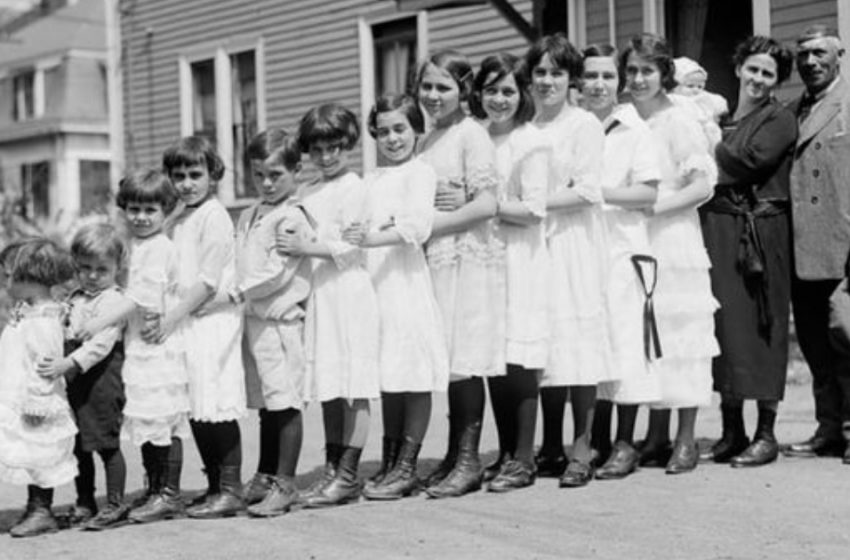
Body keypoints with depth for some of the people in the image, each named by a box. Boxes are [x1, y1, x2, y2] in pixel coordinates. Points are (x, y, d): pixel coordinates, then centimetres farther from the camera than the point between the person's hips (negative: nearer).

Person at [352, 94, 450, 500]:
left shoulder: (419, 173, -2)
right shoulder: (371, 180, 19)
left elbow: (418, 224, -16)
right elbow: (361, 228, 17)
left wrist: (373, 239, -24)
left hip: (407, 281, -7)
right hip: (375, 284, 7)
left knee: (414, 375, -4)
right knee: (388, 376, 10)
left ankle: (407, 467, -1)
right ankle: (390, 463, 16)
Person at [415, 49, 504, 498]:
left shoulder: (471, 135, -6)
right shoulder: (426, 141, 17)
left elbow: (486, 204, -14)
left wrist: (429, 224, -13)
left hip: (468, 258, -7)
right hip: (436, 259, 7)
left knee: (464, 360, -7)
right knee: (449, 362, 7)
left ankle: (468, 461, -2)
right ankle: (454, 456, 13)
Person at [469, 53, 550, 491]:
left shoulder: (532, 143, -6)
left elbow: (533, 210, -12)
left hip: (520, 258, -6)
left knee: (519, 360, -5)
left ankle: (523, 457, 2)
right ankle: (505, 453, 17)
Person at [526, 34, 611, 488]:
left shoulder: (584, 125, 1)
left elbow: (587, 191, -7)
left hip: (574, 244, -4)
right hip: (533, 244, 4)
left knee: (576, 340, -7)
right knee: (542, 344, 2)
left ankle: (581, 449, -3)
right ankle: (550, 448, 9)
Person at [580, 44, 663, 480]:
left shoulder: (634, 131, 2)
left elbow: (648, 194, -5)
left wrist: (597, 193, -13)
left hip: (623, 250, -3)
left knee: (624, 347, -5)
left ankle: (625, 444, 3)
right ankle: (596, 443, 13)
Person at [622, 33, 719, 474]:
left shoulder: (679, 123, -4)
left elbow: (704, 185, -8)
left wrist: (656, 203, -15)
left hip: (673, 242, -4)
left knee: (678, 336, -2)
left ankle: (686, 439, 2)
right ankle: (656, 434, 13)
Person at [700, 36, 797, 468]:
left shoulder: (780, 119, 1)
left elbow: (752, 160, -14)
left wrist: (714, 149, -2)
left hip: (761, 231, -5)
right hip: (718, 229, 5)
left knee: (758, 324, -3)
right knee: (723, 322, 4)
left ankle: (766, 433, 4)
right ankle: (731, 432, 12)